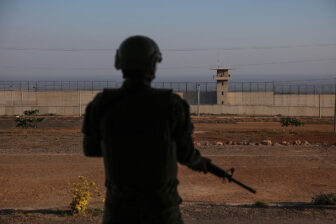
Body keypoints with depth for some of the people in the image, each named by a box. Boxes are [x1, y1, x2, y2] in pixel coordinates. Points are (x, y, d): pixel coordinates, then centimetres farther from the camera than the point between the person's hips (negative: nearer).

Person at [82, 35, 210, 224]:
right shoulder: (172, 105, -14)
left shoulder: (102, 105, -12)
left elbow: (91, 149, 6)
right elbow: (184, 152, 1)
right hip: (159, 205, 0)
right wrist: (197, 161, 26)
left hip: (121, 206, 1)